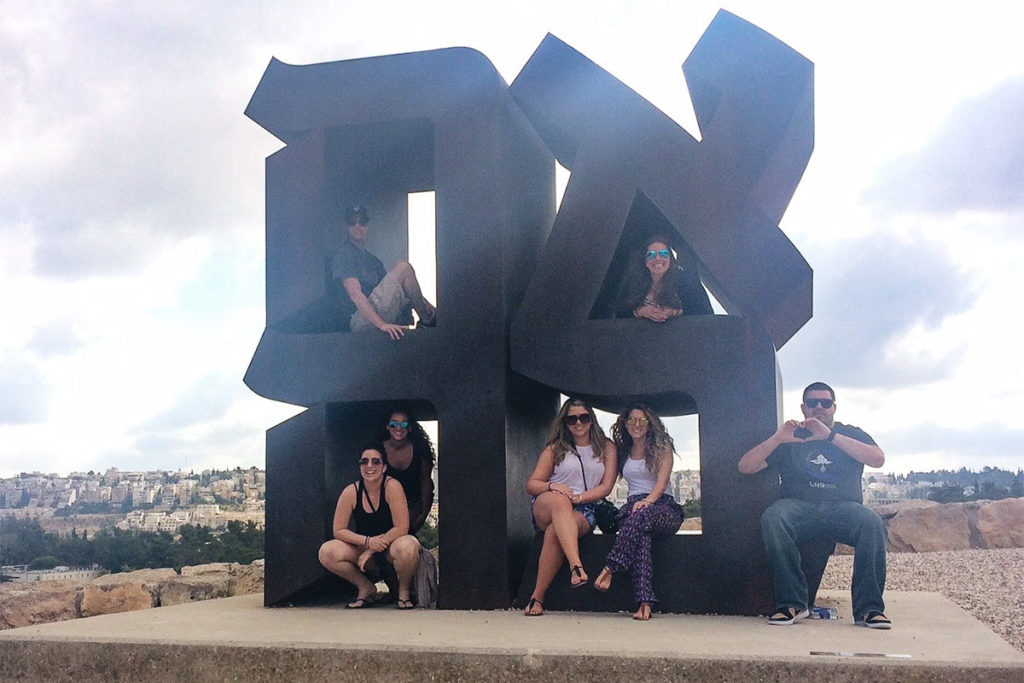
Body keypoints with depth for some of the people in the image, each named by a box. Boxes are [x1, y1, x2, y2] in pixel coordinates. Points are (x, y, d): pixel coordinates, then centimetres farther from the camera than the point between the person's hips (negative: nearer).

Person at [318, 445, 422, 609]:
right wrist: (368, 541, -21)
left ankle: (403, 591, -5)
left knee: (407, 546, -38)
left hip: (390, 548, -3)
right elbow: (339, 530, -6)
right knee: (327, 552, -21)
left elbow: (402, 528, -21)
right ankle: (366, 588, 4)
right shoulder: (351, 492, -10)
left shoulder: (392, 486, -18)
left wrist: (371, 550, -20)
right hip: (364, 547, 3)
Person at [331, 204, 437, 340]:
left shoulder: (371, 259, 27)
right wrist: (381, 324, -30)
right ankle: (427, 320, -4)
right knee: (403, 268, -13)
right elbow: (355, 294, -18)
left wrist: (423, 302, 3)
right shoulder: (343, 255, -3)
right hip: (360, 320, -9)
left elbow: (394, 286, 22)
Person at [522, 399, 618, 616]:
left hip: (584, 511, 0)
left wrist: (579, 497, -15)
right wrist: (552, 486, -13)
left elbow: (606, 486, 4)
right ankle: (576, 566, -56)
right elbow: (531, 485, 10)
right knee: (559, 500, -40)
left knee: (555, 532, -37)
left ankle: (537, 597, -34)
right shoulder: (555, 449, 15)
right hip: (545, 508, 0)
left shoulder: (606, 448, 15)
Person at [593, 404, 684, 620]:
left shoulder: (662, 447, 8)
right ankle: (645, 601, -49)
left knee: (642, 514, -40)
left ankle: (609, 569, -42)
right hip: (633, 504, 2)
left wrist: (648, 500, -26)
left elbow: (662, 480, -8)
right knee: (641, 534, -36)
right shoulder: (623, 451, 22)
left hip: (662, 507, -2)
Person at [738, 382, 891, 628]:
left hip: (843, 506, 0)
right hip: (798, 505, 0)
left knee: (872, 524, -33)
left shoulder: (851, 434, 21)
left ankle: (867, 607, -25)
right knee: (772, 519, -34)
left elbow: (878, 459, -2)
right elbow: (745, 467, 11)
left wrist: (831, 436, -8)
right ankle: (792, 603, -27)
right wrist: (777, 438, -3)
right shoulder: (790, 438, 21)